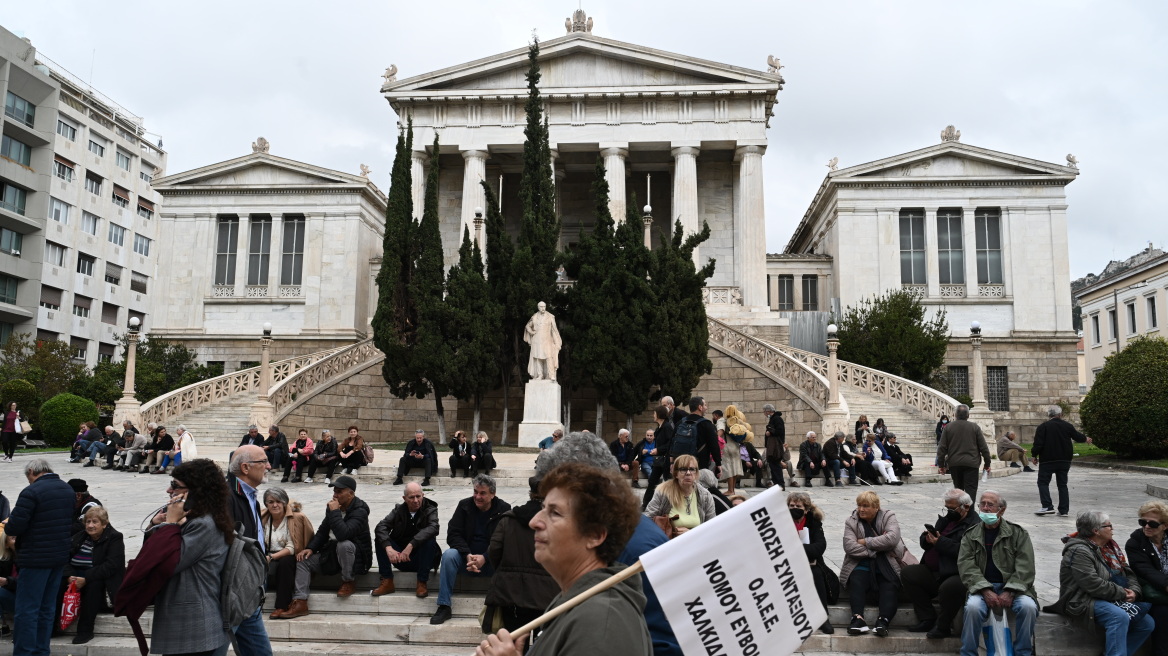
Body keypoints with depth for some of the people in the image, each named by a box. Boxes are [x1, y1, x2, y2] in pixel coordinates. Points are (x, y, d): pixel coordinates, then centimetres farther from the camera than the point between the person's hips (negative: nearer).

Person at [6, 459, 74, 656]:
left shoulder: (31, 492, -15)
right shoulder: (68, 490, 10)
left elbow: (14, 527, -17)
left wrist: (7, 527, 4)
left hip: (36, 558, -8)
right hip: (61, 556, 8)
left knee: (27, 608, 0)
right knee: (47, 607, 14)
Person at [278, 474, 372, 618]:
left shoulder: (359, 511, -20)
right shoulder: (332, 506, 3)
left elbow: (343, 534, -35)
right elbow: (322, 531, 12)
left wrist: (334, 512, -27)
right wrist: (310, 548, -5)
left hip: (356, 556, -7)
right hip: (333, 552, 7)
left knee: (344, 544, -38)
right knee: (303, 560, -7)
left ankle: (348, 581, -12)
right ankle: (300, 603, -13)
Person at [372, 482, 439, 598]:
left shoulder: (430, 509, -6)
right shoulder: (399, 510, 2)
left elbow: (433, 528, -28)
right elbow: (381, 527, -15)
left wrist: (411, 545, -39)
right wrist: (388, 548, -34)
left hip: (421, 560, -2)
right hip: (400, 557, 3)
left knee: (430, 540, -30)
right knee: (381, 538, -16)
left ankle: (422, 583, -21)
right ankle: (387, 582, -15)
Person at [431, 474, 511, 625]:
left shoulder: (504, 509, -2)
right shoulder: (464, 505, 3)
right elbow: (453, 534, -4)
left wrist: (484, 558, -24)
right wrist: (468, 555, -21)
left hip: (490, 559, -2)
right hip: (466, 557, 2)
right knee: (449, 555, -28)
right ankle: (444, 607, -24)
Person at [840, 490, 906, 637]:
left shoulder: (888, 517, 7)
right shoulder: (851, 522, 9)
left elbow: (892, 538, -14)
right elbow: (849, 546, -7)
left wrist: (866, 541, -11)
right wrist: (877, 547, -12)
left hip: (887, 566, 0)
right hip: (862, 565, 0)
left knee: (890, 586, -30)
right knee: (856, 581, -30)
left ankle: (884, 620, -43)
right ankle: (858, 618, -43)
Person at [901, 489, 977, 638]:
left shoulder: (974, 525, -10)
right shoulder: (946, 518, 18)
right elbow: (924, 543, 22)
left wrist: (940, 542, -19)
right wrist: (927, 539, -2)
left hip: (957, 574, -9)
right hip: (933, 571, 9)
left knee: (949, 587, -37)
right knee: (907, 573, -6)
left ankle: (943, 626, -10)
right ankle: (927, 619, -2)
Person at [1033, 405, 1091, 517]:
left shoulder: (1043, 427, -9)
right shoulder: (1067, 426, 3)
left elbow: (1038, 444, -15)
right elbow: (1077, 436, 20)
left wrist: (1034, 454, 2)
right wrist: (1086, 439, 42)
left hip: (1047, 461, -4)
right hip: (1064, 461, 4)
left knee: (1043, 482, 4)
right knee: (1062, 484, 11)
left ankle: (1047, 506, -9)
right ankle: (1064, 510, 10)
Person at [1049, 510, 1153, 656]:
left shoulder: (1109, 546, 13)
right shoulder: (1079, 551, -17)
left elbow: (1128, 572, 14)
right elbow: (1093, 585, -23)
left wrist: (1134, 590, -6)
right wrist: (1122, 594, -15)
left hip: (1109, 600, 10)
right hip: (1083, 601, -10)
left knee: (1147, 623, -2)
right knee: (1119, 617, -32)